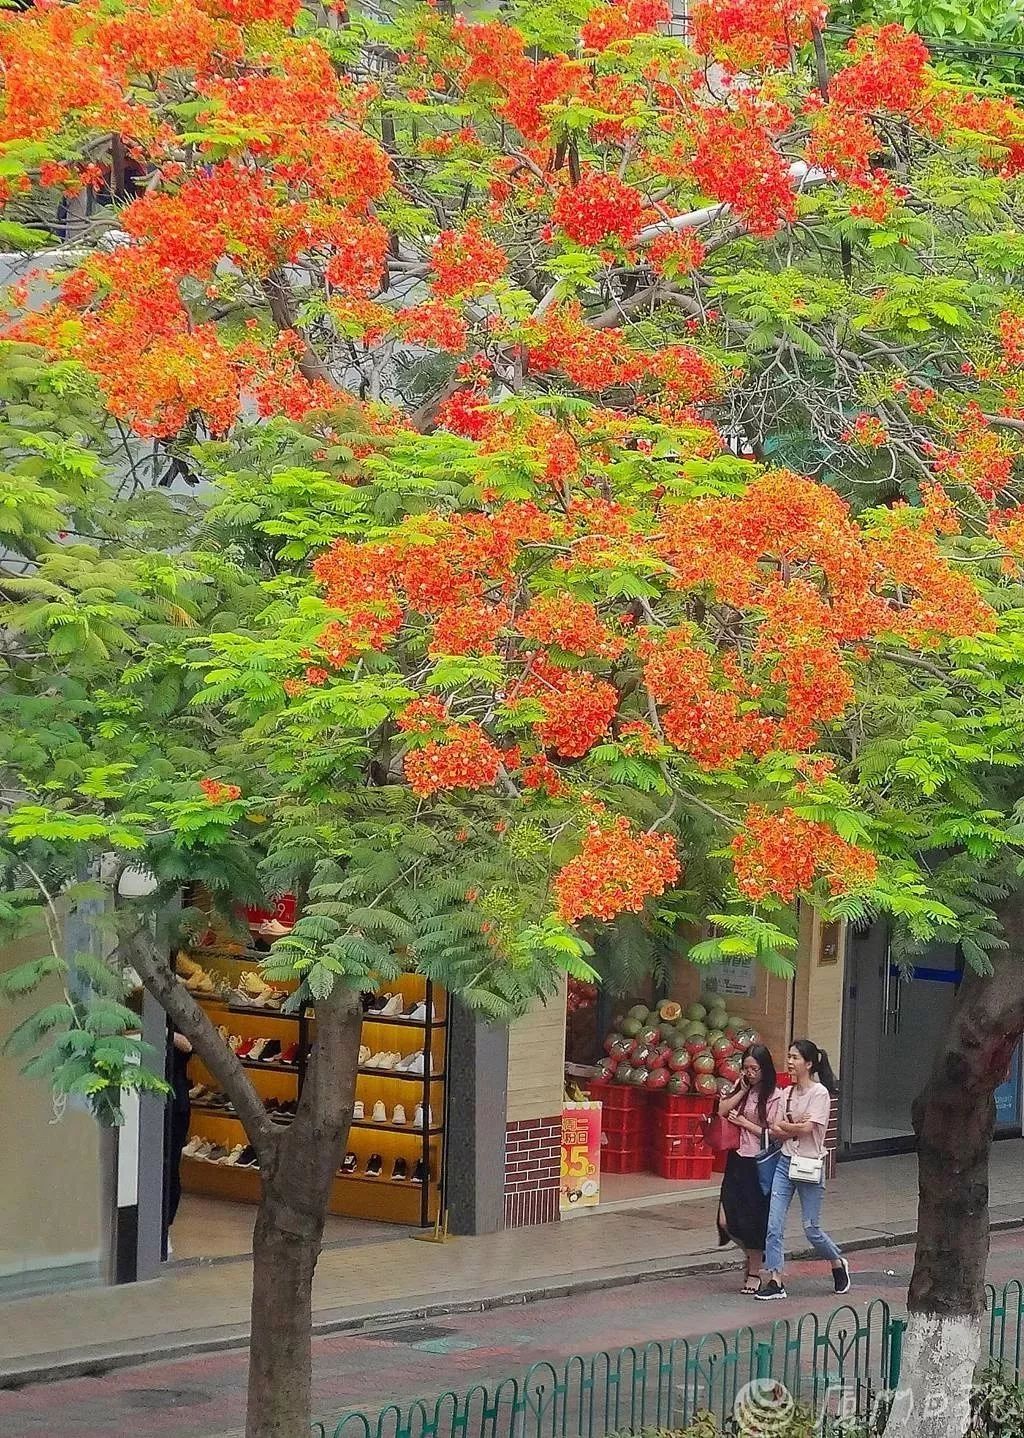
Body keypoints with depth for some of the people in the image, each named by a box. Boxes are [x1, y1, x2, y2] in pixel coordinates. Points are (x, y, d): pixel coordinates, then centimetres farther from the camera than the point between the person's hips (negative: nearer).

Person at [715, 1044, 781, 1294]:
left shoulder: (773, 1096, -10)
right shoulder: (741, 1089, 10)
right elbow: (722, 1110, 0)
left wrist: (744, 1122, -10)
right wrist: (743, 1090, -5)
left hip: (758, 1163, -6)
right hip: (737, 1160, 6)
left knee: (753, 1221, 1)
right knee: (727, 1221, 0)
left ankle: (754, 1273, 17)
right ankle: (752, 1254, 28)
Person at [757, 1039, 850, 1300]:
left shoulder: (819, 1093, -9)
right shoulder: (786, 1093, 9)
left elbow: (807, 1128, -18)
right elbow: (774, 1131, 4)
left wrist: (783, 1126, -4)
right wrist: (795, 1128, -13)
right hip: (785, 1161, 6)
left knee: (811, 1229, 1)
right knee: (773, 1225, -4)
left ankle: (838, 1264, 27)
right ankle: (775, 1281, 0)